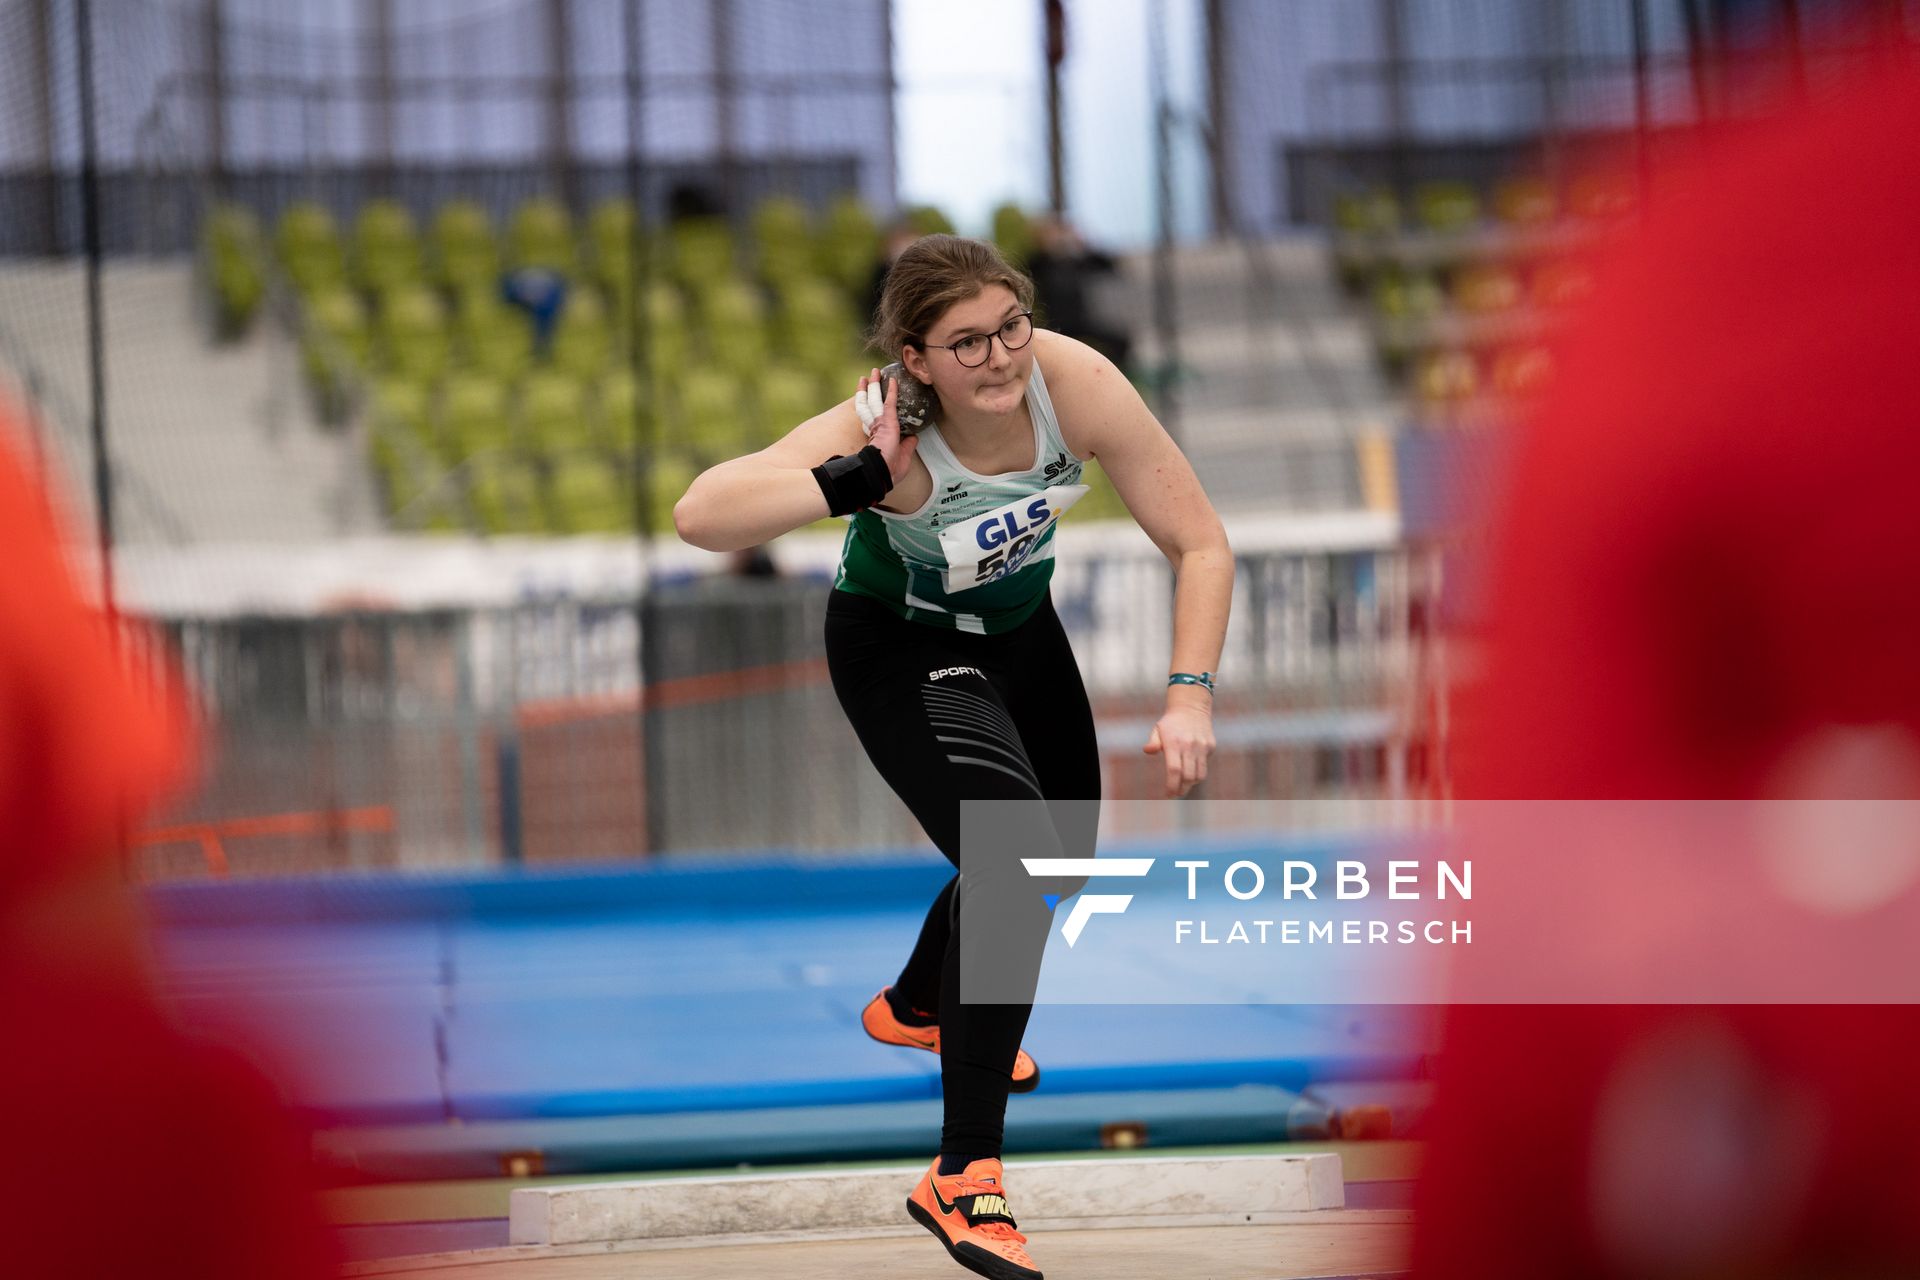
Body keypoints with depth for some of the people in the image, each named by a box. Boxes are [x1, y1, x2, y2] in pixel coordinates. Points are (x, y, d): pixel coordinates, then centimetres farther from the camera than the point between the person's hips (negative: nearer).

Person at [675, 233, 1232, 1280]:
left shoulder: (1073, 384, -29)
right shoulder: (885, 431, -37)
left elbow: (1198, 542, -20)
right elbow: (700, 516, -48)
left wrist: (1190, 693, -30)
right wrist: (855, 484, -55)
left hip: (1017, 626, 6)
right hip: (901, 649, -6)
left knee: (1065, 853, 25)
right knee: (1016, 857, -27)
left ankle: (918, 1007, 57)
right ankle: (962, 1178, -22)